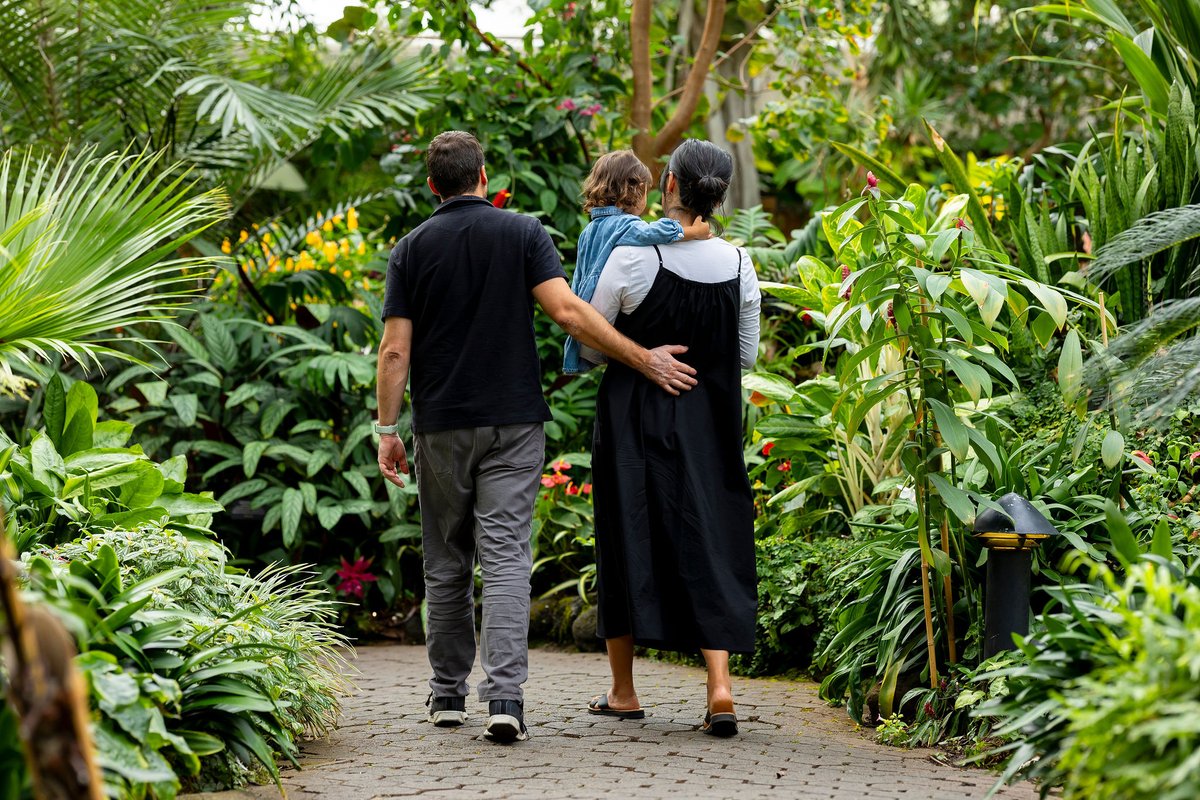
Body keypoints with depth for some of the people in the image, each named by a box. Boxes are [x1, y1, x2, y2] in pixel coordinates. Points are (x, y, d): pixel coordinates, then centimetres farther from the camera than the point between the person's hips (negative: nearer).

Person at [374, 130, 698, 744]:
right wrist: (643, 359, -9)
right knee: (506, 557, -5)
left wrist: (387, 429, 2)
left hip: (442, 424, 1)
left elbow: (395, 349, -3)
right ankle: (504, 695, -19)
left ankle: (448, 693, 20)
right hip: (513, 422, -1)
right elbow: (569, 312, -13)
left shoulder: (412, 249, 3)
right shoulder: (523, 234, 0)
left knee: (447, 563, 12)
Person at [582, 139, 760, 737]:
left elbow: (589, 344, -5)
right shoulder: (739, 265, -3)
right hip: (710, 425, 2)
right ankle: (720, 686, -10)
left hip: (635, 418, -2)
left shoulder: (633, 257, -14)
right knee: (710, 543, 5)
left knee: (629, 536, 9)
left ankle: (623, 691, 18)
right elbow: (747, 356, 7)